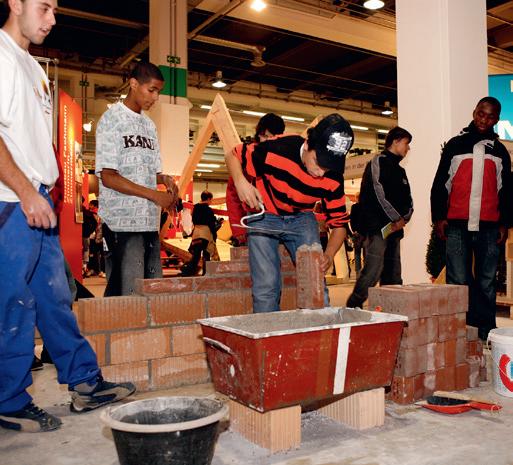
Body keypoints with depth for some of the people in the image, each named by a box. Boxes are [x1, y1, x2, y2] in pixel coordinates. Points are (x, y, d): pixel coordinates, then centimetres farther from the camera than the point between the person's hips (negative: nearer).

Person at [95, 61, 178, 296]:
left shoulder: (149, 125, 19)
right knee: (130, 294, -9)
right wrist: (154, 195, -14)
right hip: (122, 222, -7)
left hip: (150, 221, 7)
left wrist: (164, 179, -2)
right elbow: (108, 177, -9)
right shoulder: (111, 119, -1)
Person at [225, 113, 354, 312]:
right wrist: (241, 182, -33)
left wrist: (328, 256, -26)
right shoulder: (277, 149, -29)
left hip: (302, 218, 3)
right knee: (266, 287, -9)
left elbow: (339, 223, -8)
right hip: (264, 217, -2)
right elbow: (232, 155, -13)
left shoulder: (333, 179, -19)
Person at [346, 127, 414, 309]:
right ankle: (353, 307, -9)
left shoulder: (400, 171, 24)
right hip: (377, 228, -9)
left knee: (393, 275, 8)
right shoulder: (379, 162, -2)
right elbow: (378, 193, -14)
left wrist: (404, 218, -1)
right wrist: (397, 218, -11)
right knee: (373, 271, -16)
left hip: (394, 229, 9)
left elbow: (408, 200, 20)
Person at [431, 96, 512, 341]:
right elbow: (440, 183, 5)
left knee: (486, 282, 6)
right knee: (458, 281, -2)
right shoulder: (455, 145, 8)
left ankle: (486, 331, 12)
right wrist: (438, 217, -2)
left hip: (489, 228, 2)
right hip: (457, 226, -2)